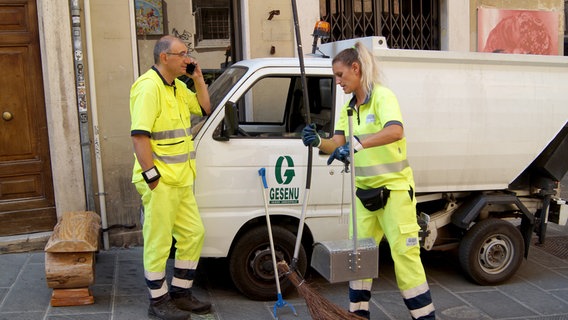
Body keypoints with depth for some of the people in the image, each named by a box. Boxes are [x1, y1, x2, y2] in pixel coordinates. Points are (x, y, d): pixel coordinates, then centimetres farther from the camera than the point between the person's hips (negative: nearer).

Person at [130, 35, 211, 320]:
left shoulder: (177, 87, 15)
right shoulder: (149, 86, -15)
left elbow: (204, 108, 26)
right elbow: (139, 135, -21)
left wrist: (198, 78, 13)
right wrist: (151, 174, -22)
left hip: (181, 180, 10)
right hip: (160, 183, -10)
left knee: (193, 234, 15)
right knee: (158, 243, 1)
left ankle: (180, 294, 28)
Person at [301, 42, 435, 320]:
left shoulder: (381, 96, -13)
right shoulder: (348, 108, 9)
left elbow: (395, 131, -32)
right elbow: (338, 144, 2)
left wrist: (357, 144, -44)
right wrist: (318, 142, -19)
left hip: (394, 188, -7)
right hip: (364, 190, 7)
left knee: (404, 252, -4)